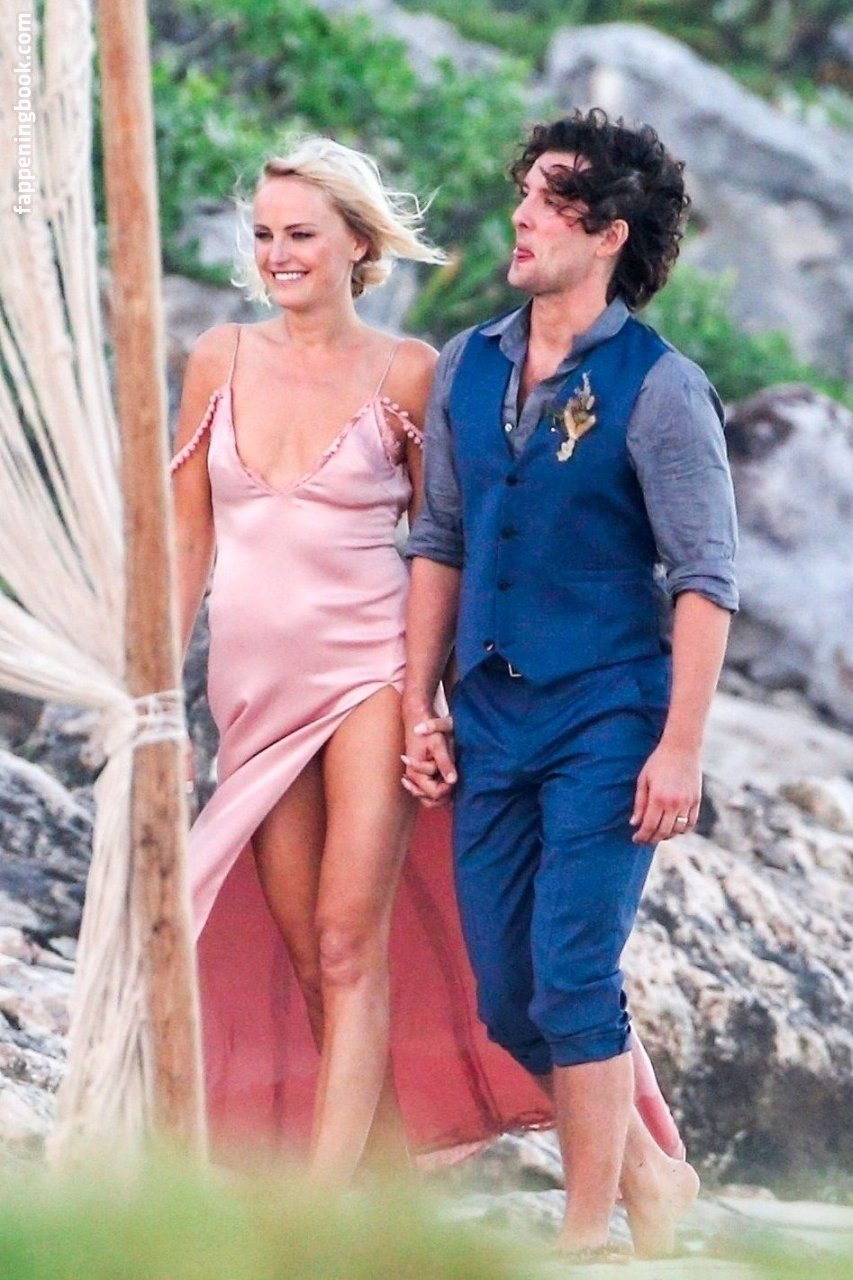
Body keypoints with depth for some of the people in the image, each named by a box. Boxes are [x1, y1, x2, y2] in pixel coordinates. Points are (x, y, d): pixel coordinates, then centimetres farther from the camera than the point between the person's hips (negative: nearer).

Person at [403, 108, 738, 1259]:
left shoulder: (657, 386, -8)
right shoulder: (468, 369, 8)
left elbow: (706, 578, -10)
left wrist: (681, 746, -15)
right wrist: (421, 708, 9)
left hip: (606, 718, -6)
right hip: (493, 718, 6)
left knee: (572, 980, -9)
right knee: (508, 999, 8)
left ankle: (589, 1234, 2)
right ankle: (651, 1173, 27)